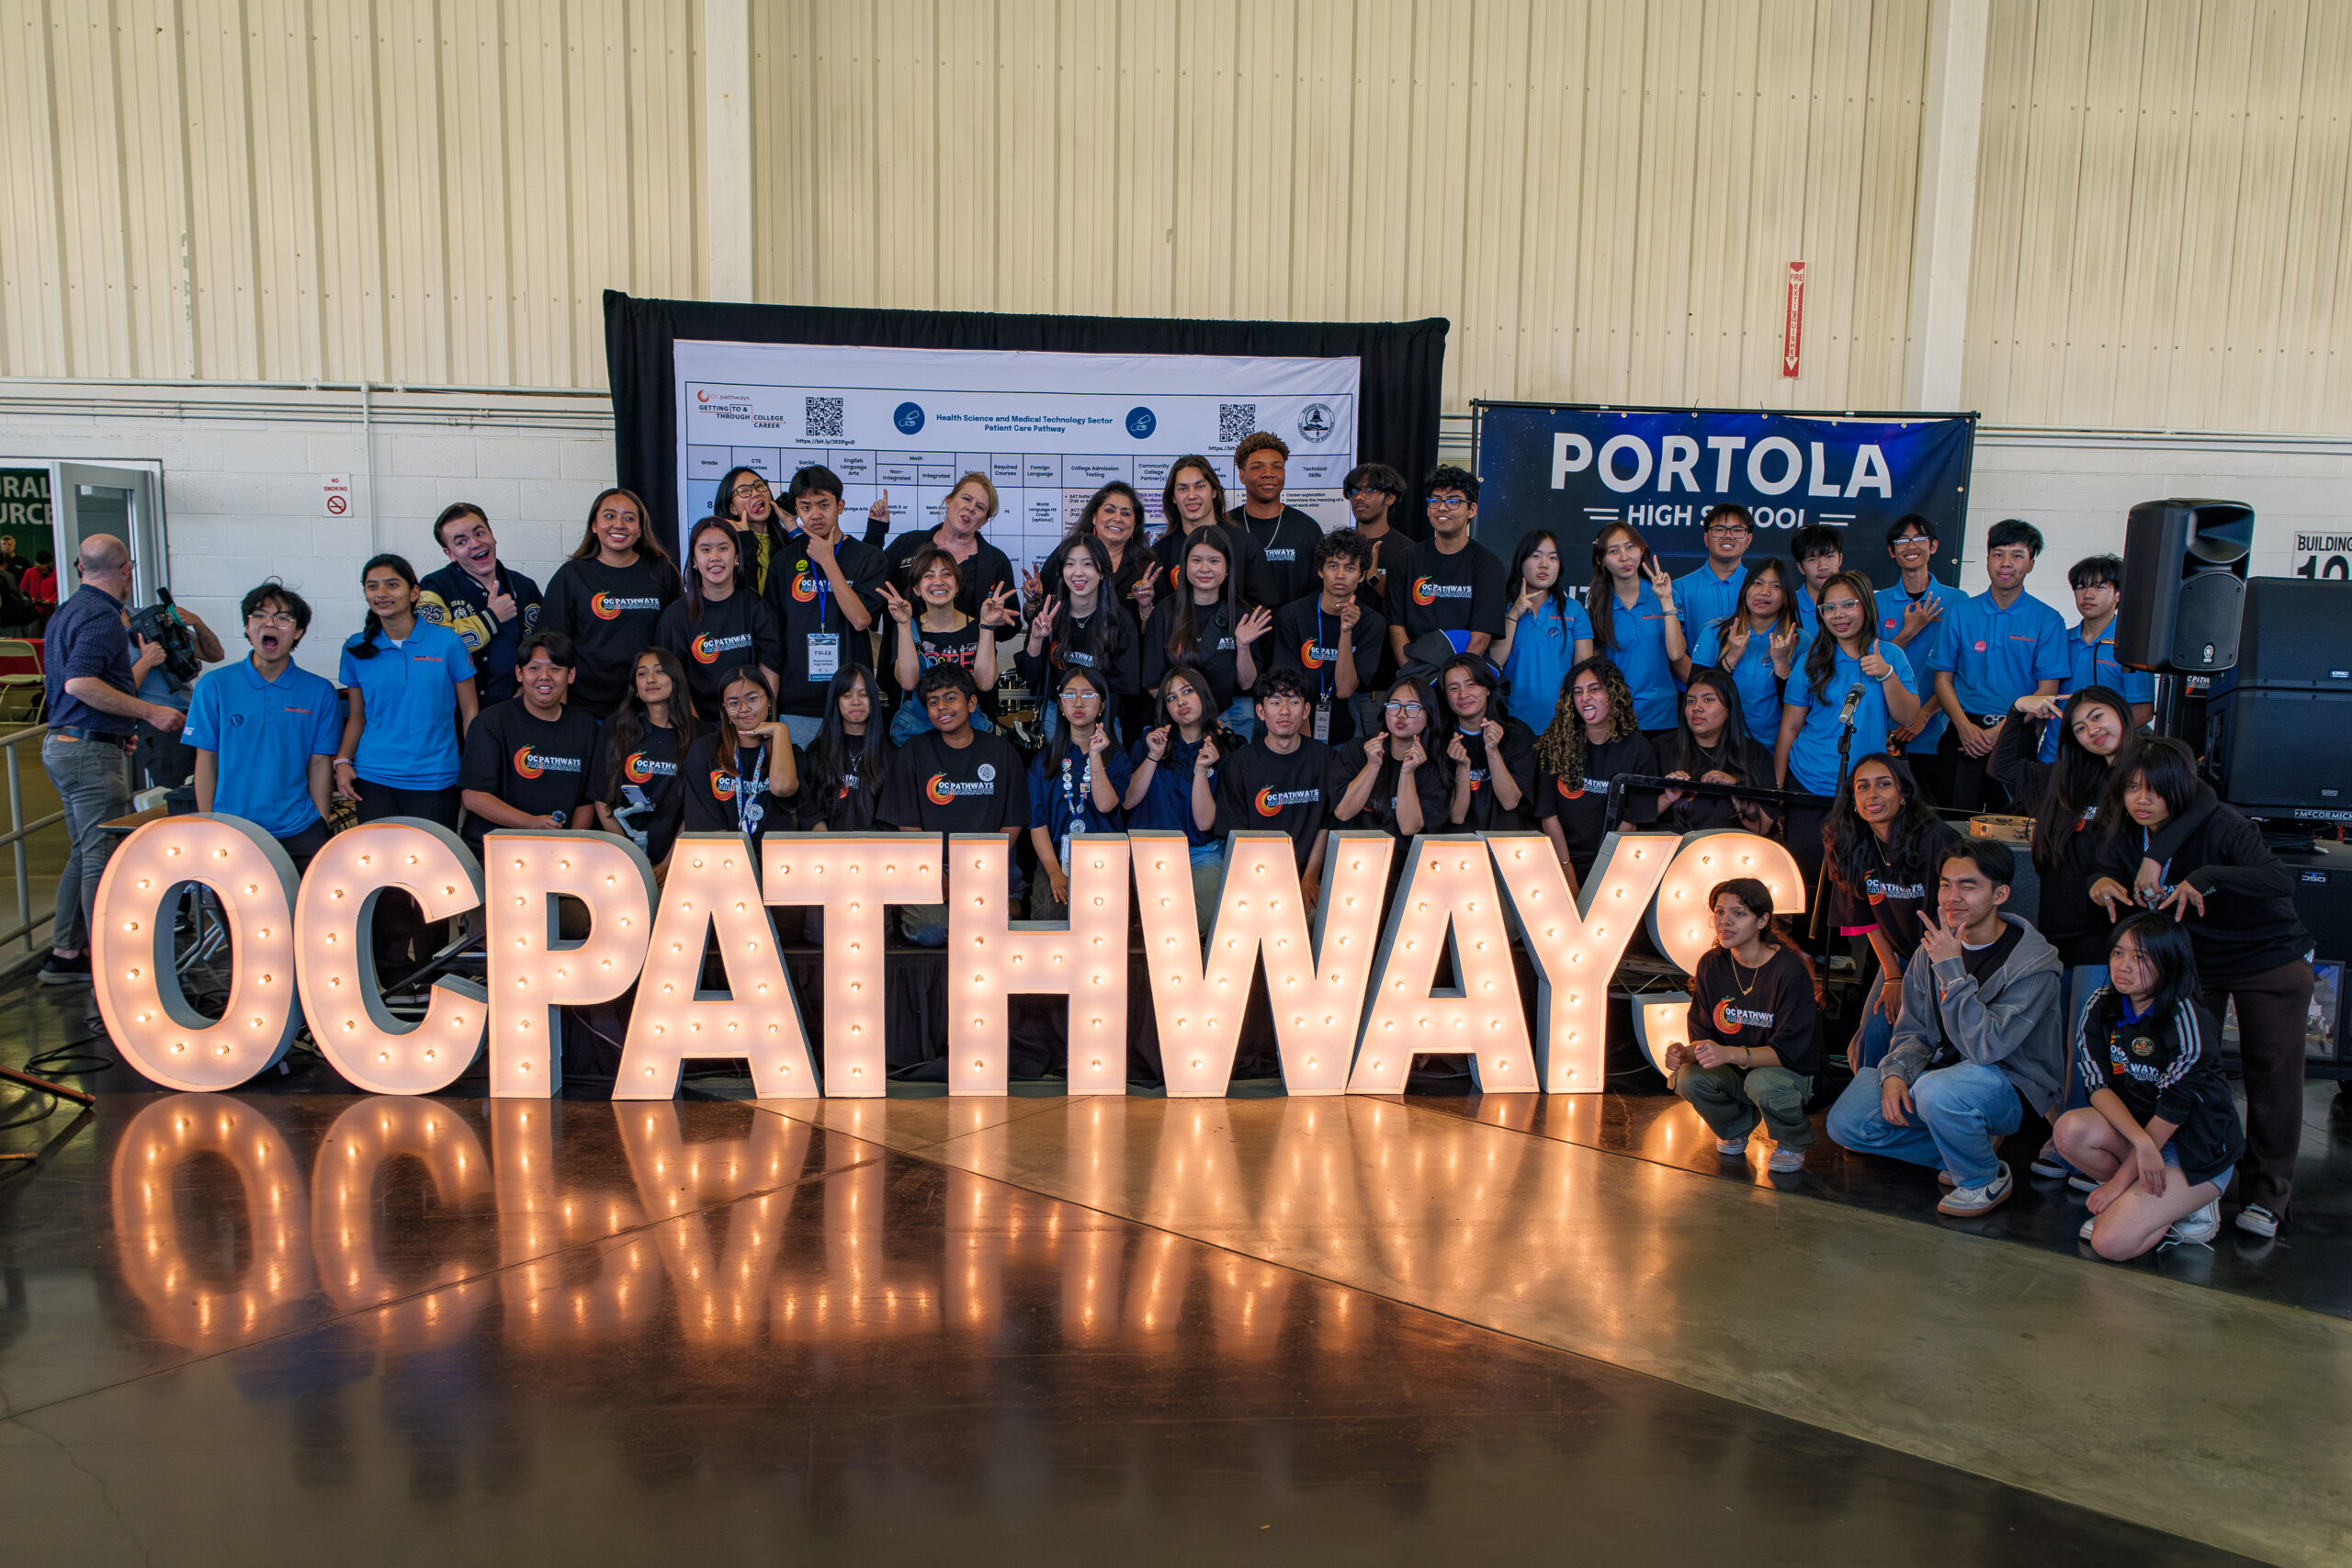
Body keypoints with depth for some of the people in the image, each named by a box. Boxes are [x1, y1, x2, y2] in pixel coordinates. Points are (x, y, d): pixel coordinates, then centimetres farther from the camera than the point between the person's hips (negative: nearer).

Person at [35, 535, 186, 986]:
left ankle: (65, 955, 23)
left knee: (84, 854, 17)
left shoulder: (66, 612, 17)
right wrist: (150, 712, -24)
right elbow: (80, 683, -27)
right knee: (104, 859, -6)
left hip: (61, 744, 10)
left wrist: (141, 665, 34)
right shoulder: (103, 616, -14)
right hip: (91, 750, -10)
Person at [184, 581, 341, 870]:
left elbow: (320, 763, 4)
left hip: (299, 830, 0)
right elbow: (206, 761, 3)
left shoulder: (320, 691, 4)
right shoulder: (214, 685, 2)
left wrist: (323, 825, -2)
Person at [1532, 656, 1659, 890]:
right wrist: (1567, 870, -8)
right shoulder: (1553, 744, 2)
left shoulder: (1638, 749, 3)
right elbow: (1548, 815, 0)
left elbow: (1634, 821, 0)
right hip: (1561, 859, 0)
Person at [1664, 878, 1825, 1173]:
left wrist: (1729, 1054, -38)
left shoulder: (1790, 970, -19)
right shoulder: (1711, 965, -4)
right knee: (1689, 1079, -26)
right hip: (1735, 1072, 4)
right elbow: (1704, 1035, -1)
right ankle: (1735, 1129, 9)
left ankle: (1793, 1142, -1)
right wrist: (1685, 1053, -26)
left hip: (1792, 1073, -4)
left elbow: (1789, 1050, -23)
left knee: (1763, 1082, -37)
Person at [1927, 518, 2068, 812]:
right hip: (1964, 733, 1)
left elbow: (2047, 690, -1)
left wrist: (2001, 730, -12)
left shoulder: (2048, 620, 4)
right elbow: (1943, 679, 7)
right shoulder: (1960, 613, 9)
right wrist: (1965, 727, -8)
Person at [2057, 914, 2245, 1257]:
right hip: (2130, 1128, 6)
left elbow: (2170, 1113, -19)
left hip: (2198, 1148, -6)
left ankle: (2191, 1201, 5)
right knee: (2069, 1130, -28)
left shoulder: (2186, 1021, -22)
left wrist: (2119, 1181, -16)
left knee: (2111, 1243, -21)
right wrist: (2141, 1141, -28)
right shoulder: (2102, 1004, -6)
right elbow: (2099, 1086, -10)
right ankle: (2137, 1198, -1)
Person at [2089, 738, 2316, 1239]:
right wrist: (2102, 886, -18)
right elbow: (2111, 875, 6)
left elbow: (2282, 881, -39)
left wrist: (2207, 877, -50)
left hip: (2269, 959, -5)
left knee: (2271, 1071, 0)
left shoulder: (2222, 826, -27)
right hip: (2193, 961, 5)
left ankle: (2268, 1191, 11)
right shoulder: (2128, 836, -8)